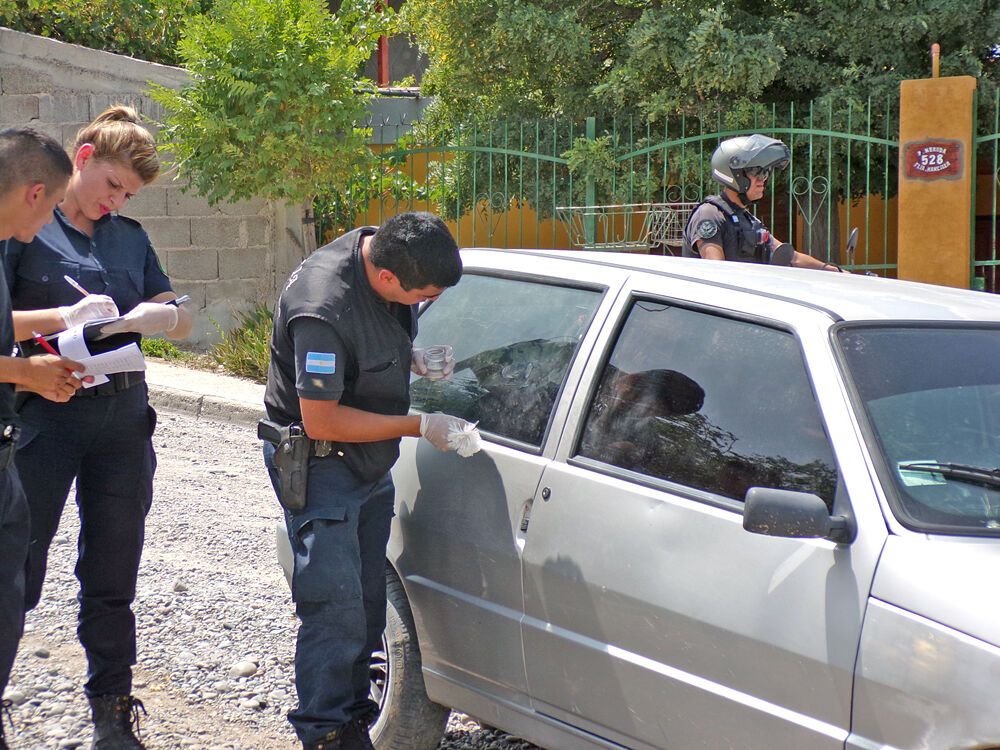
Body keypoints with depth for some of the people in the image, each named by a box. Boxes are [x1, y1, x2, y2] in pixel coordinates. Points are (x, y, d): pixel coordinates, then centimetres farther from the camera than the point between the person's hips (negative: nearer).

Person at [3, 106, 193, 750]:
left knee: (112, 580, 11)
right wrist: (61, 318, -23)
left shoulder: (130, 237, 16)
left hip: (123, 417, 5)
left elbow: (180, 321, 16)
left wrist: (154, 316, -7)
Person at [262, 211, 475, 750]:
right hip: (319, 466, -8)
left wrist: (415, 359, -4)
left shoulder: (385, 252, -6)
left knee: (367, 605, 13)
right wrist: (420, 426, -22)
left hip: (370, 463, 9)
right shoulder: (324, 308, -31)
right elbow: (321, 421, -26)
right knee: (336, 607, -11)